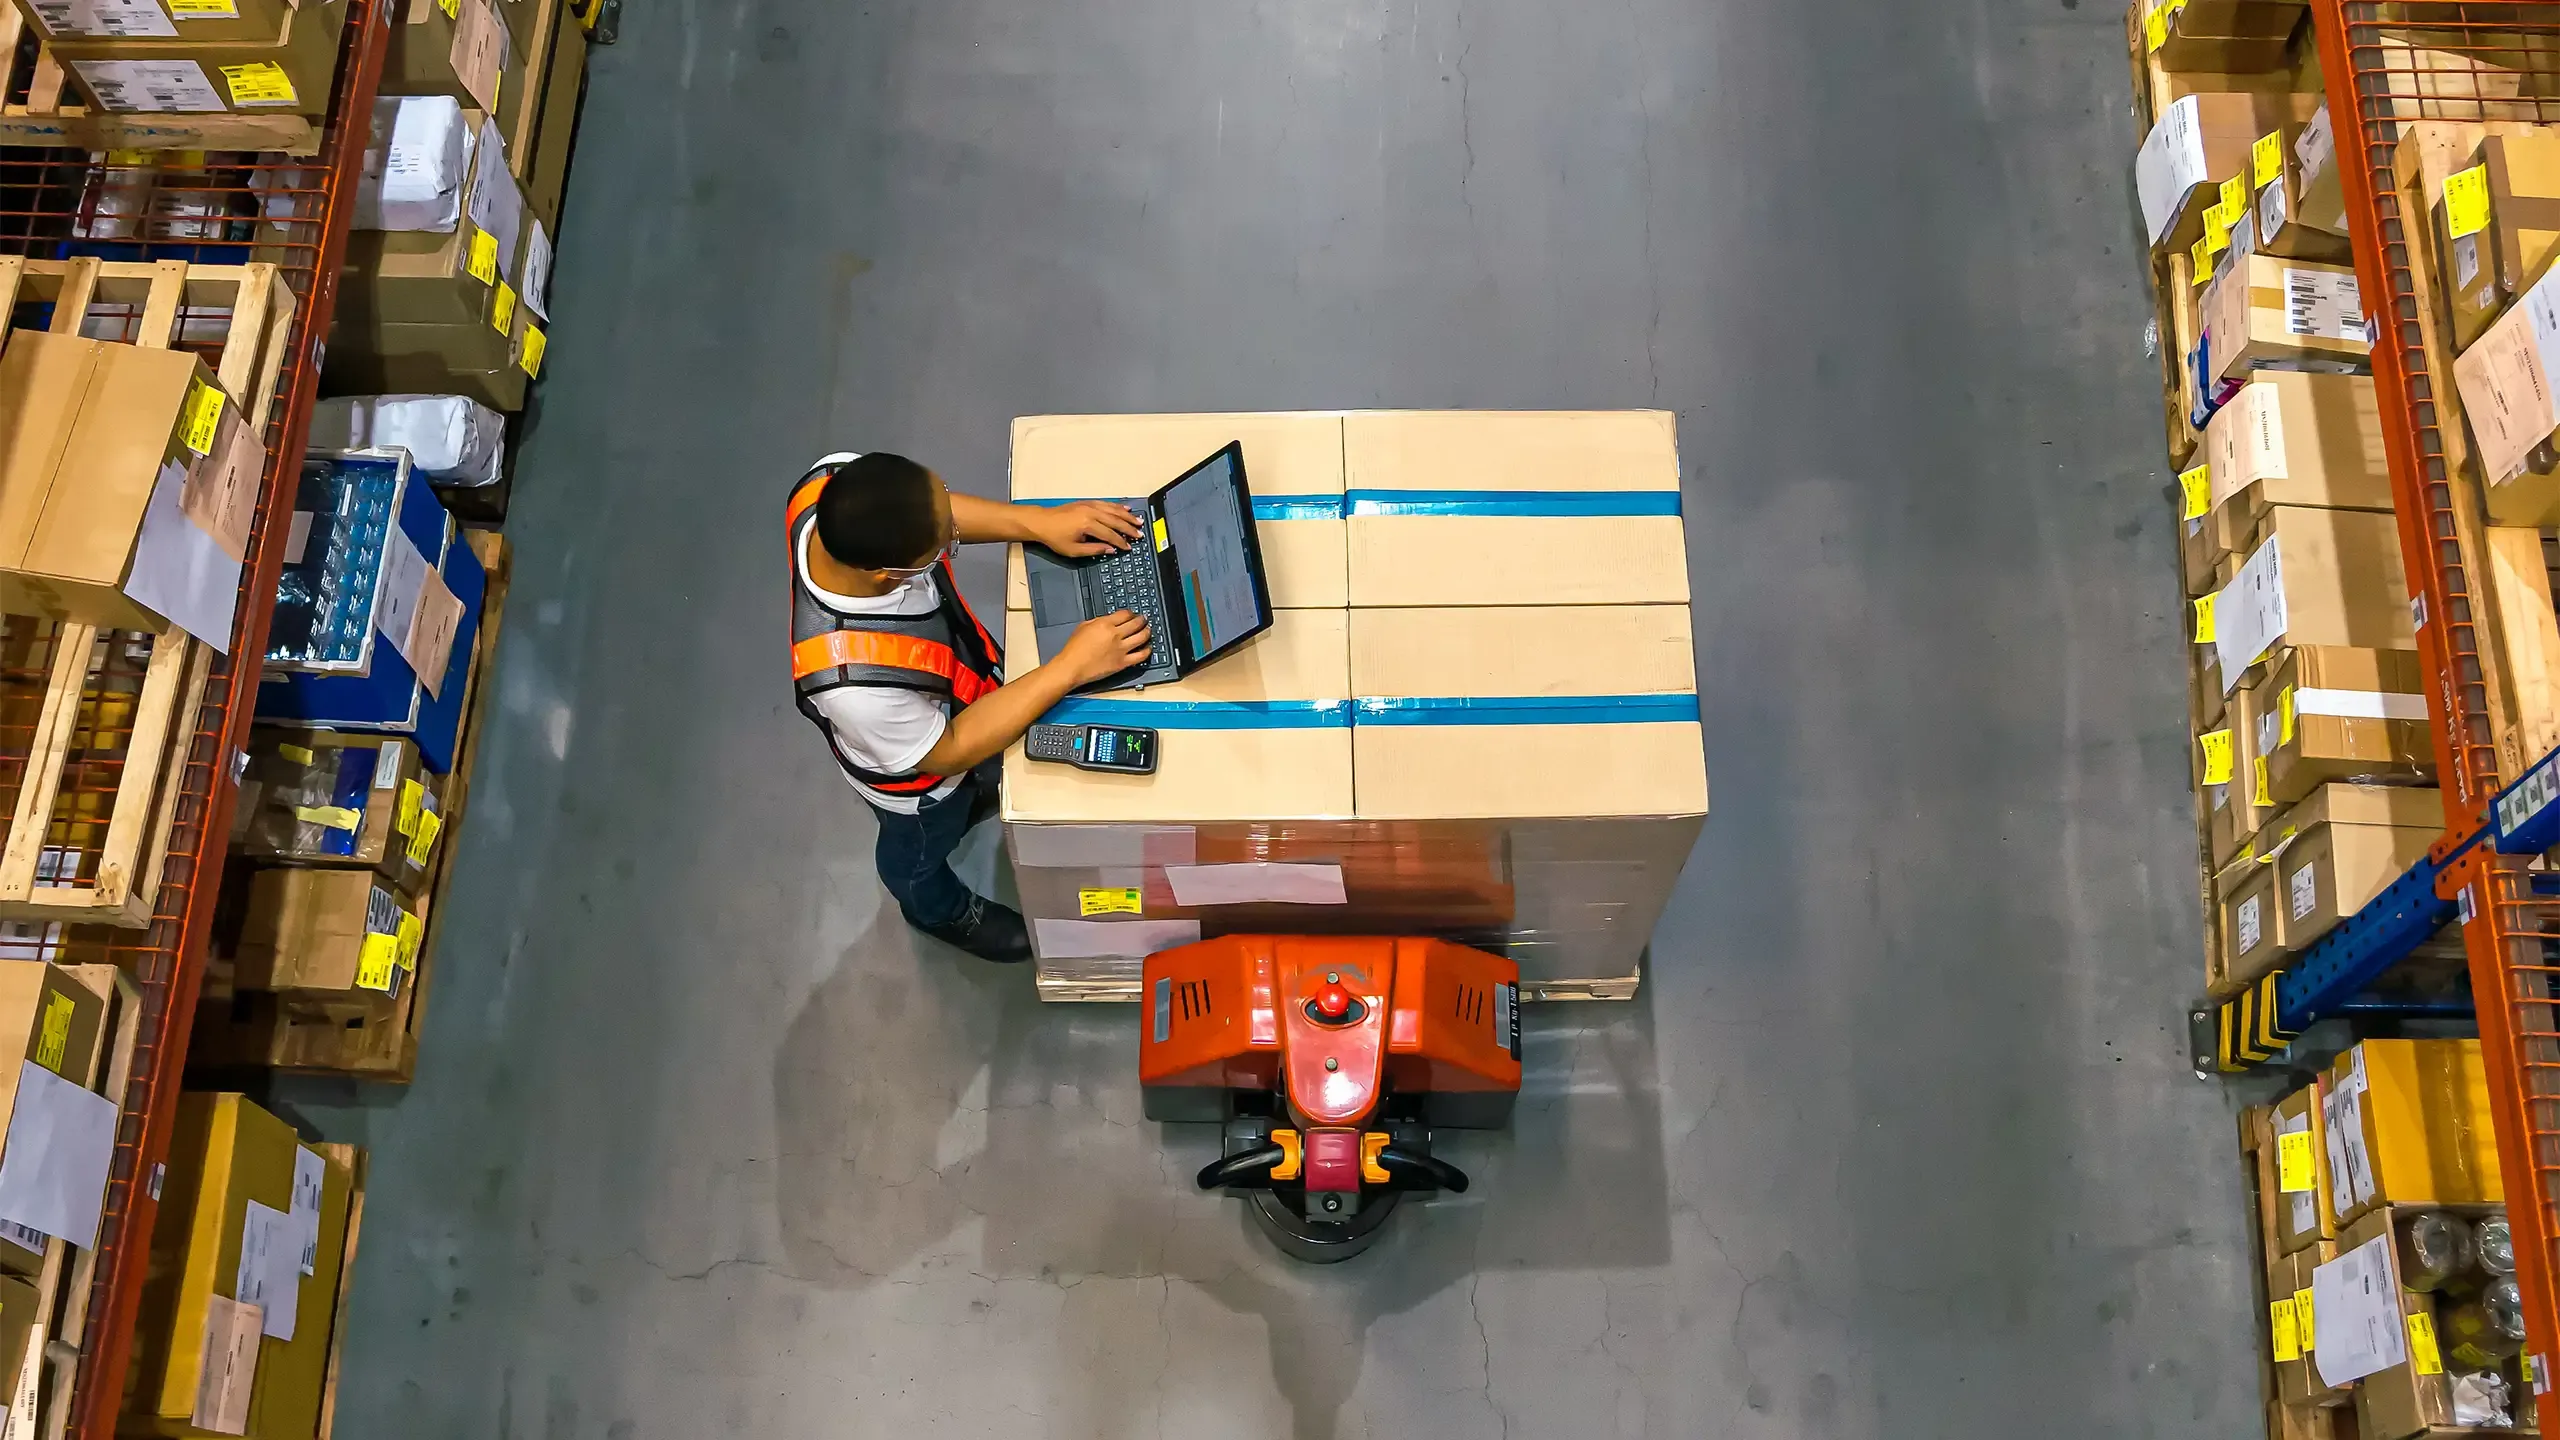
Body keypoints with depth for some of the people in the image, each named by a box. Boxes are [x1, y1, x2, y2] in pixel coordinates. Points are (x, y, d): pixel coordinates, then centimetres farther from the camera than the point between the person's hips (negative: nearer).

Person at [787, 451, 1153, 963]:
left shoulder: (836, 482, -36)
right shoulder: (855, 682, -50)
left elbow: (934, 512, -12)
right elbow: (947, 752, -29)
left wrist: (1039, 522, -23)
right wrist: (1073, 666, -32)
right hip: (920, 769, -4)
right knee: (923, 847, 31)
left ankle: (973, 797, 72)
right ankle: (942, 911, 64)